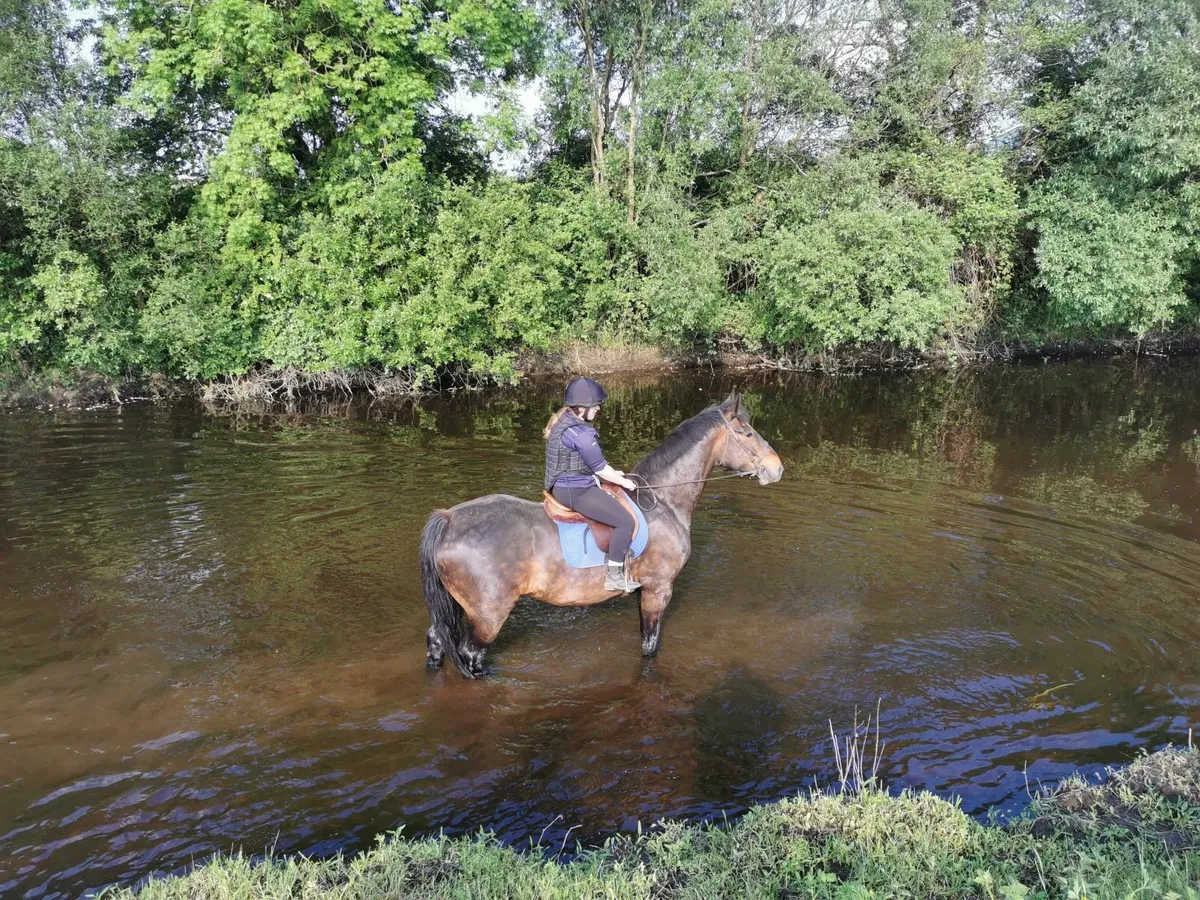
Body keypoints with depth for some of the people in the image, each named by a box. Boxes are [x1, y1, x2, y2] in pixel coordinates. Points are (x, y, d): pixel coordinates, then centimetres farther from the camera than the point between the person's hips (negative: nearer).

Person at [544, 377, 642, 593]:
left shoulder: (562, 421, 8)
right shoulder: (581, 433, -23)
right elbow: (600, 468, -15)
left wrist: (613, 475, 18)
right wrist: (624, 482, 2)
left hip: (562, 485, 11)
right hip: (575, 491, -11)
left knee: (617, 501, 27)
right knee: (626, 521, -10)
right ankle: (614, 576, -2)